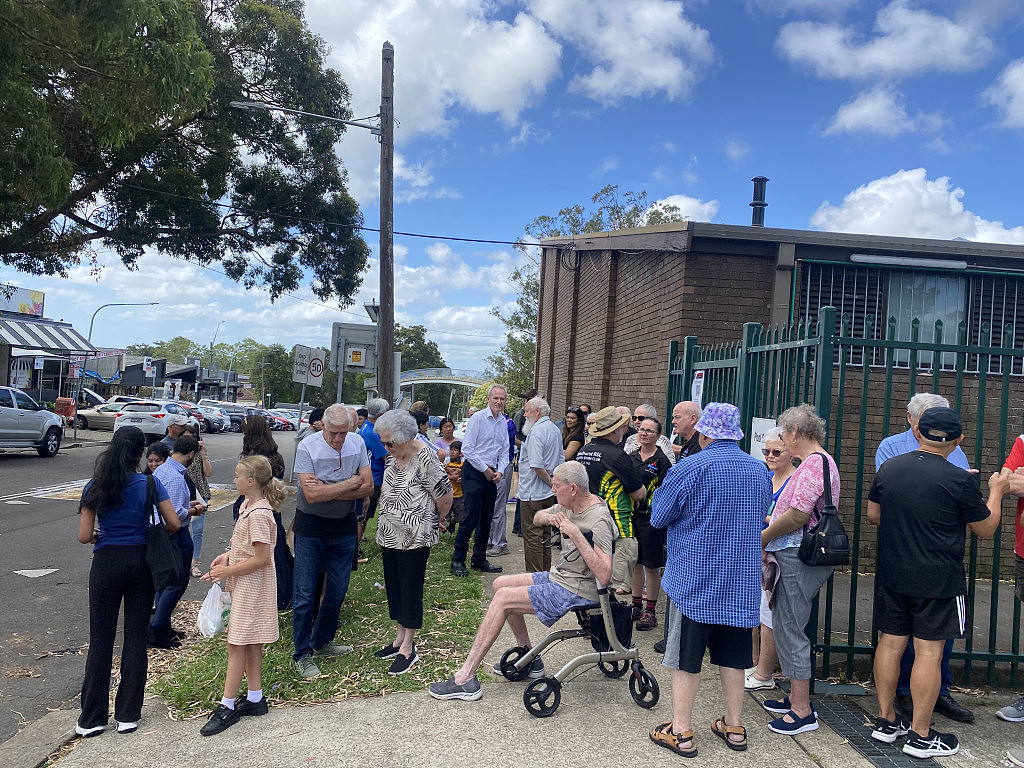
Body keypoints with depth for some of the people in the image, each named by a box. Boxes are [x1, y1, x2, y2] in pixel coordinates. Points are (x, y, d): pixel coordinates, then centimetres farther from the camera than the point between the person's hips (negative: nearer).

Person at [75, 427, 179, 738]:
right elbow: (174, 525, -8)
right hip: (141, 562, 0)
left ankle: (92, 718, 17)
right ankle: (128, 715, 15)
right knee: (135, 637, 8)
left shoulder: (94, 487, -5)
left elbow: (84, 536, -7)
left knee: (100, 640, 9)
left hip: (106, 563, 0)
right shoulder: (150, 484, -7)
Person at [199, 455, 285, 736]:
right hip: (245, 586, 10)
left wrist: (227, 571, -18)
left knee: (236, 644, -1)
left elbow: (262, 558, -24)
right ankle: (255, 699, 25)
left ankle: (227, 707, 9)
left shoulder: (258, 514, -24)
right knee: (250, 644, 15)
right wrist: (229, 555, 4)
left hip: (251, 586, -10)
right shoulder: (248, 506, 8)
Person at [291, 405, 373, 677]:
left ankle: (322, 642, 31)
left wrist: (328, 491, -19)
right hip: (311, 526, -4)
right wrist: (350, 483, -16)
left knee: (338, 591, 12)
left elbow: (368, 487, -8)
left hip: (344, 527, 4)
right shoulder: (307, 447, -16)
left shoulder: (357, 443, -4)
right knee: (304, 593, 1)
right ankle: (302, 654, 13)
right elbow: (312, 494, -24)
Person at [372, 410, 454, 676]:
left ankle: (408, 648, 13)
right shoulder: (392, 457, 5)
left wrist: (437, 522, 1)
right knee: (394, 587, 16)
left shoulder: (425, 460, -20)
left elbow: (445, 498, -14)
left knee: (410, 589, 2)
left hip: (414, 538, -8)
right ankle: (400, 638, 31)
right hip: (389, 535, 8)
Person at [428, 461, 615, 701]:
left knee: (503, 598, -15)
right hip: (559, 576, 10)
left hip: (577, 590, -10)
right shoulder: (570, 505, 2)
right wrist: (549, 518, -8)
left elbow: (603, 575, -33)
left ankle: (465, 678, -9)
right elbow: (537, 517, 17)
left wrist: (575, 534, -36)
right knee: (500, 584, 12)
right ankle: (530, 660, 19)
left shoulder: (598, 521, -24)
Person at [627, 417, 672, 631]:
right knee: (634, 562, 13)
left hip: (651, 517, -5)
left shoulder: (662, 460, -6)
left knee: (651, 565, 3)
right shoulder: (631, 457, 10)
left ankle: (650, 611, 13)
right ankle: (636, 606, 25)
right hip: (631, 514, 5)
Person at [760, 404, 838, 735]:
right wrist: (772, 525, 12)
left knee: (789, 629, -3)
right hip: (798, 555, 11)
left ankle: (803, 711, 6)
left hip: (800, 558, -11)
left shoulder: (814, 463, -16)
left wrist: (762, 538, -10)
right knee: (786, 625, 17)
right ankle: (796, 696, 28)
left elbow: (798, 515, -22)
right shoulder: (818, 461, 18)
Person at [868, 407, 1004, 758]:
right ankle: (920, 736, 12)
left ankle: (886, 721, 24)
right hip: (939, 581, -5)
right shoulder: (960, 480, -15)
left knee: (890, 643, 12)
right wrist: (996, 492, 15)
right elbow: (986, 529, -1)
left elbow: (873, 515, 12)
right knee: (929, 651, 3)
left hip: (892, 576, 5)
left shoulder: (888, 468, -1)